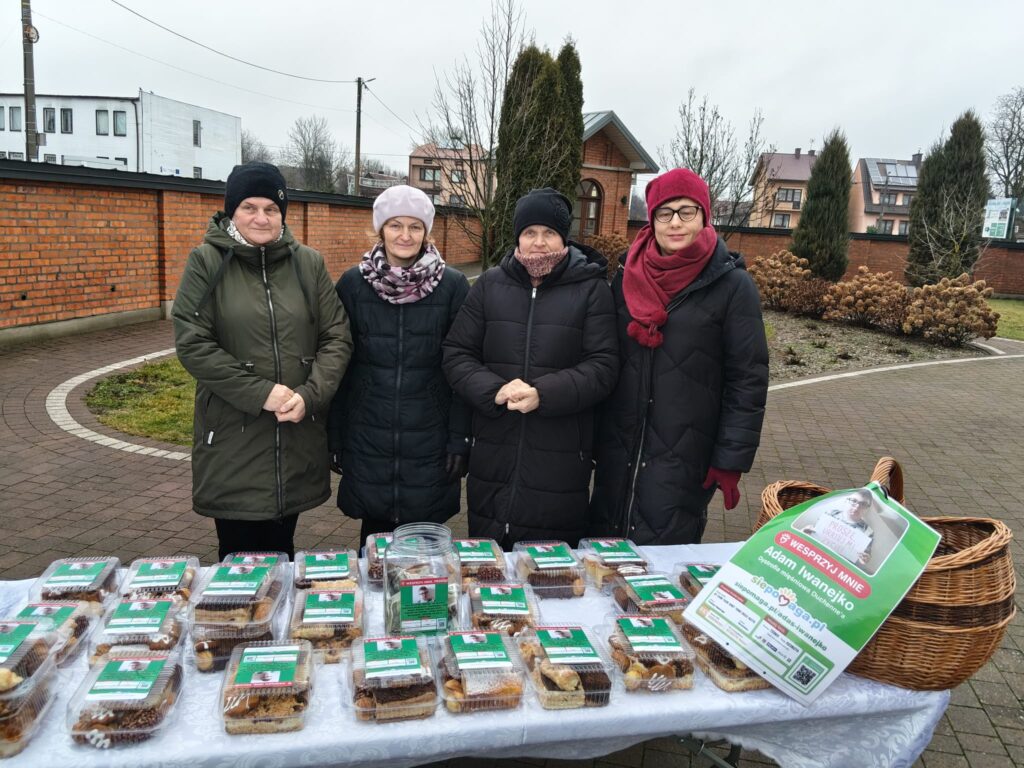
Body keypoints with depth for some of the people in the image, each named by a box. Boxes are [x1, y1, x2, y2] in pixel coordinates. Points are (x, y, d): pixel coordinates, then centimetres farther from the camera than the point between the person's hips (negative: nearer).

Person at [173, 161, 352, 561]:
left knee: (281, 550, 17)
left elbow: (337, 337, 3)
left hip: (297, 442, 3)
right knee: (239, 555, 8)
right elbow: (191, 344, -8)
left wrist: (309, 394, -12)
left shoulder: (308, 263, 6)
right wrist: (260, 392, -15)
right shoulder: (207, 262, -1)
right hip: (232, 442, -2)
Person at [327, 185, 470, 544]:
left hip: (430, 443, -1)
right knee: (374, 536, 13)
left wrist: (460, 439, -5)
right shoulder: (353, 283, 0)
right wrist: (334, 436, 3)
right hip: (367, 443, 1)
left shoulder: (452, 285, -3)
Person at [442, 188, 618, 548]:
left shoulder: (591, 288, 1)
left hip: (560, 461, -2)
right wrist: (493, 391, -14)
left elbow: (602, 366, -6)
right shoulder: (490, 284, 8)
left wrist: (544, 395, -20)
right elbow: (456, 354, 6)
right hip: (492, 455, 2)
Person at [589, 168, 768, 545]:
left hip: (683, 460, -4)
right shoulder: (627, 276, 7)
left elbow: (748, 382, -6)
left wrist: (730, 462, -10)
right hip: (616, 454, 4)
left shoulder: (732, 285, -6)